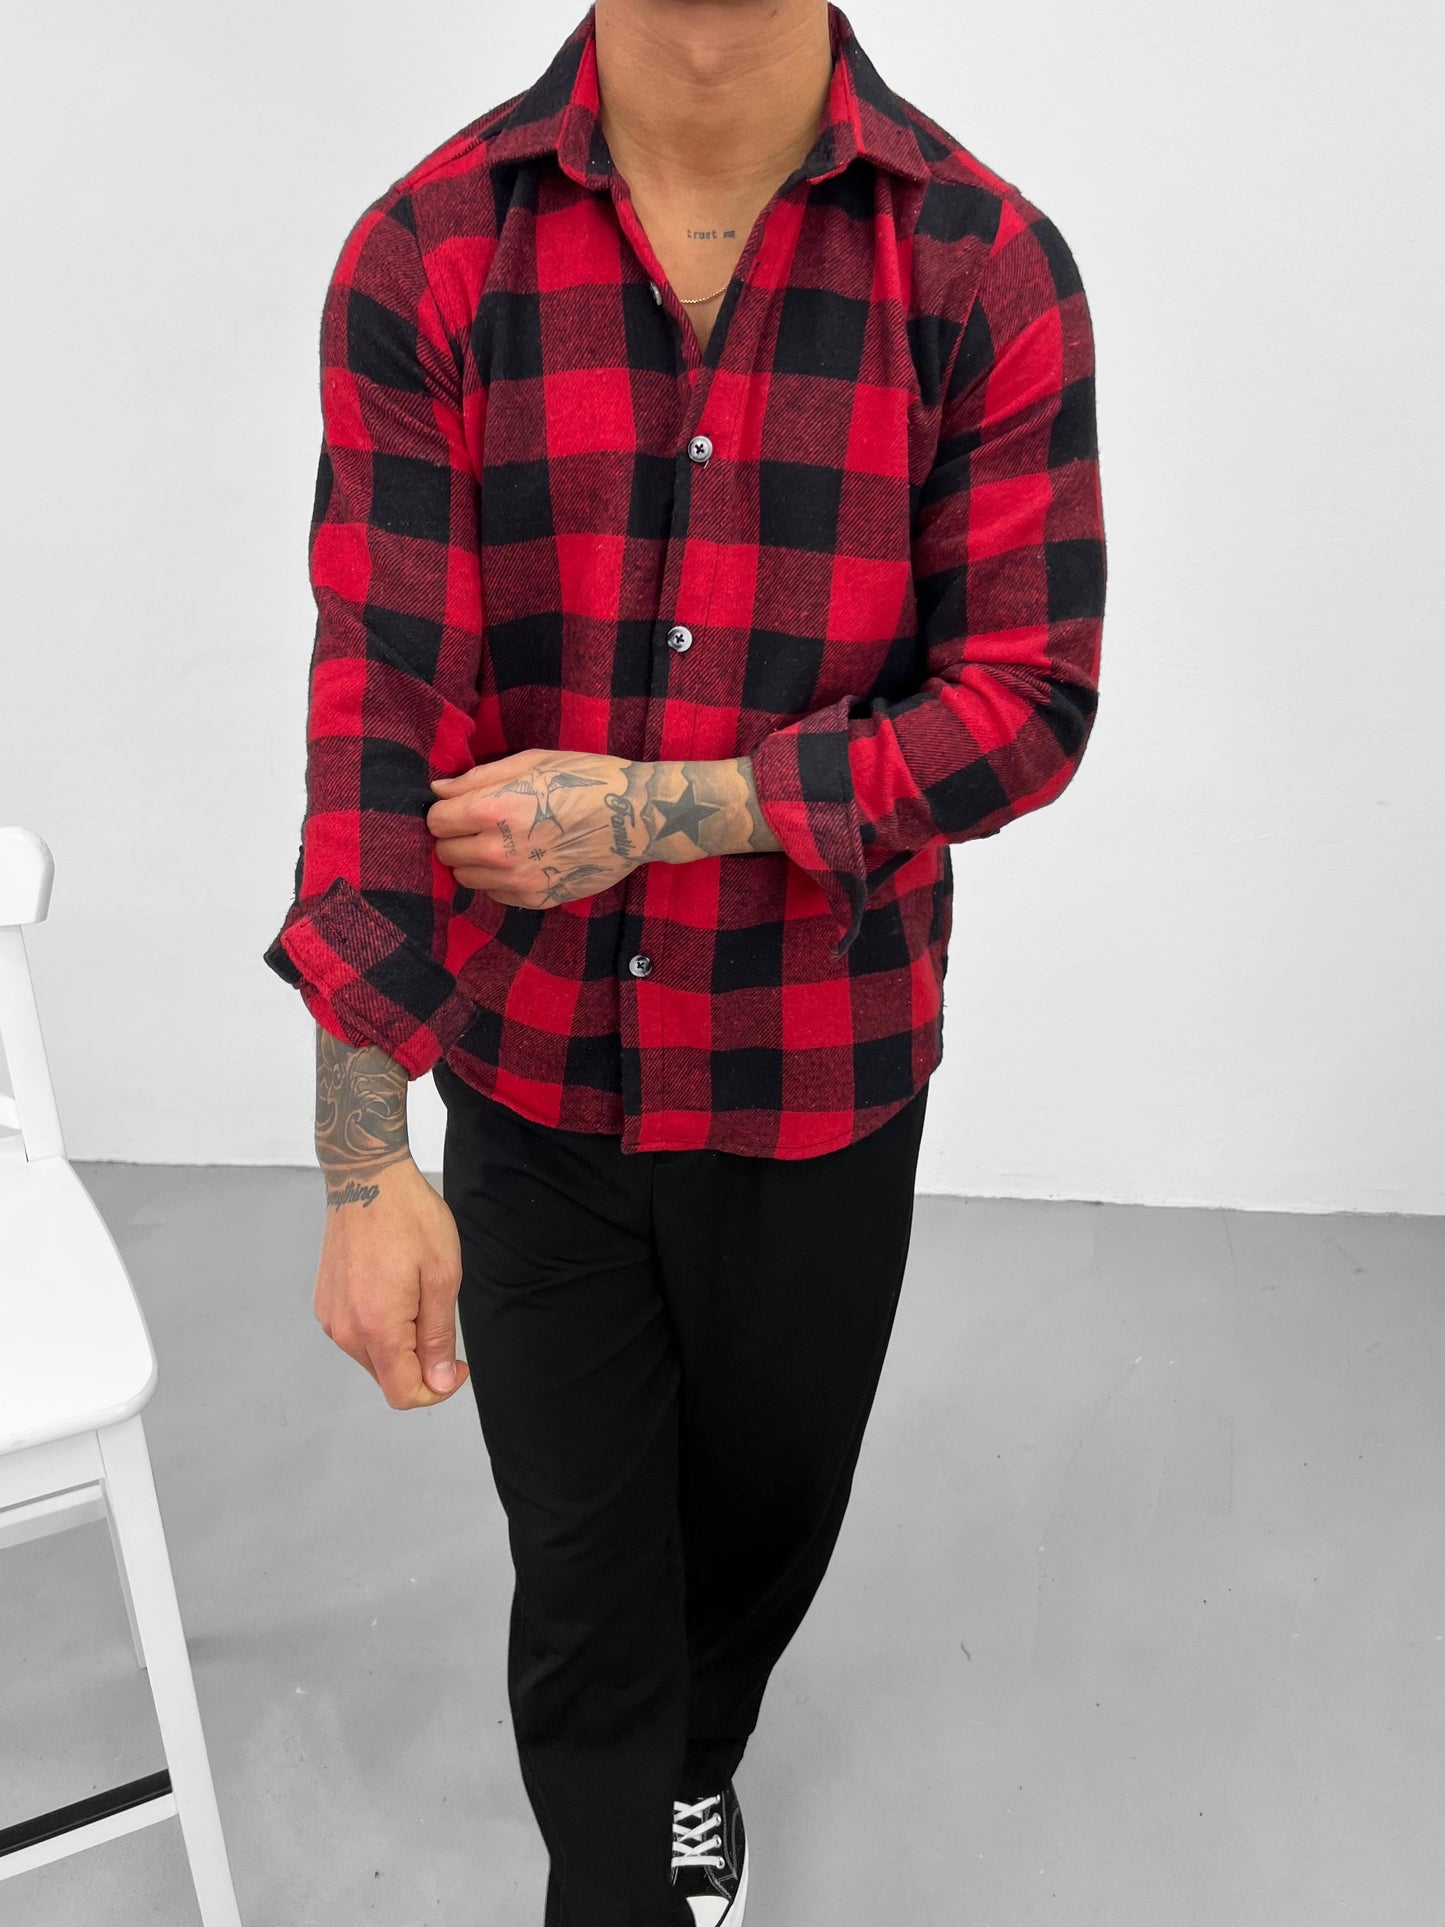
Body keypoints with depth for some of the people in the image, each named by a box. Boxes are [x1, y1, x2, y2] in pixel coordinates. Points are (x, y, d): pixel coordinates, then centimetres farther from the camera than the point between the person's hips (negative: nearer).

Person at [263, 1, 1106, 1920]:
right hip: (533, 1067, -1)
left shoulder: (989, 271, -9)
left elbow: (1031, 698, -10)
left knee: (769, 1502, 25)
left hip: (824, 1078, 2)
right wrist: (364, 1164, -17)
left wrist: (659, 808, -20)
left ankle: (695, 1766, 59)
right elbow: (377, 710, -14)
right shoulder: (422, 260, -8)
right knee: (580, 1564, 14)